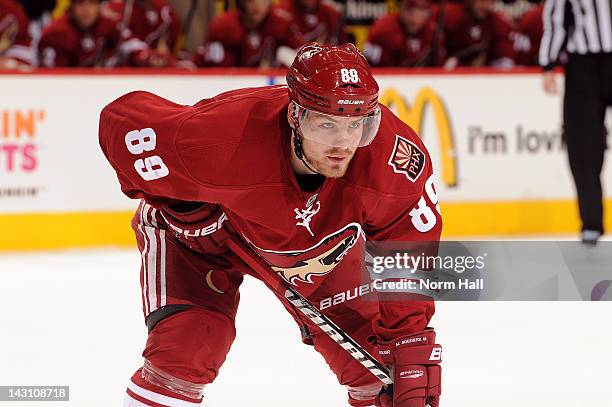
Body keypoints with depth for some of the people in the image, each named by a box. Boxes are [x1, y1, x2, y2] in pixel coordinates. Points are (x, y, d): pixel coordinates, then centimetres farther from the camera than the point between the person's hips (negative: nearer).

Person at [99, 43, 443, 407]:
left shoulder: (396, 159, -35)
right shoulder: (227, 136, -43)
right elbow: (122, 120, -28)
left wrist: (413, 343, -27)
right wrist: (183, 207, -24)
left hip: (321, 243, 3)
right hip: (201, 228, -3)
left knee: (375, 349, -2)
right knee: (184, 350, -20)